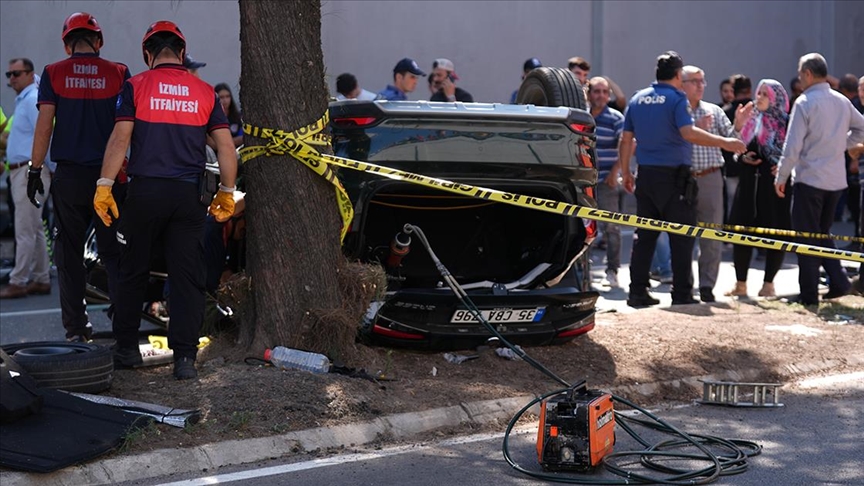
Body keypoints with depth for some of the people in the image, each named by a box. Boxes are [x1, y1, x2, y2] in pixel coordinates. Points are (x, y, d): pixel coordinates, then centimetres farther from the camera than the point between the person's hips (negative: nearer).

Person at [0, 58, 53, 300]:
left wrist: (36, 171, -22)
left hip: (30, 172, -10)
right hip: (22, 172, 10)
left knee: (25, 231, -7)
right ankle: (41, 279, 18)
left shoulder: (33, 100, -13)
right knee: (34, 230, 13)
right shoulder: (23, 100, 18)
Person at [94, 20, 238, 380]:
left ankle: (126, 348, 20)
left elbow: (120, 138, -7)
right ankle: (185, 357, -2)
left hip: (145, 190, -1)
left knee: (133, 273, 12)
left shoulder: (136, 86, 1)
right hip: (188, 194, 1)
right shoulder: (204, 92, 7)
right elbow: (225, 147, 6)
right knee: (187, 278, 3)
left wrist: (104, 185, -6)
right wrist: (227, 193, 14)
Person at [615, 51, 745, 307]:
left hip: (646, 175, 6)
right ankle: (682, 294, -2)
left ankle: (637, 291, 10)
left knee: (644, 236, 11)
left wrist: (625, 172, 20)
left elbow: (626, 138, 13)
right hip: (674, 176, -6)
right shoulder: (677, 98, -8)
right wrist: (722, 143, -22)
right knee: (681, 238, -1)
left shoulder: (638, 99, 11)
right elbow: (688, 132, -22)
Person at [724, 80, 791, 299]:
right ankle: (740, 284, 13)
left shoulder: (786, 124, -2)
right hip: (749, 185, 4)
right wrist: (743, 157, 0)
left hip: (776, 185, -4)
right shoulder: (751, 122, 12)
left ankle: (768, 284, 13)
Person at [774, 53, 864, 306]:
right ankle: (838, 281, 6)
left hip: (809, 178, -6)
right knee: (822, 233, 20)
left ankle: (809, 294, 3)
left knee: (806, 237, 2)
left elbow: (793, 146, -15)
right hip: (836, 180, 6)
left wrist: (781, 176, -5)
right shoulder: (842, 101, 7)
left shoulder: (804, 102, -12)